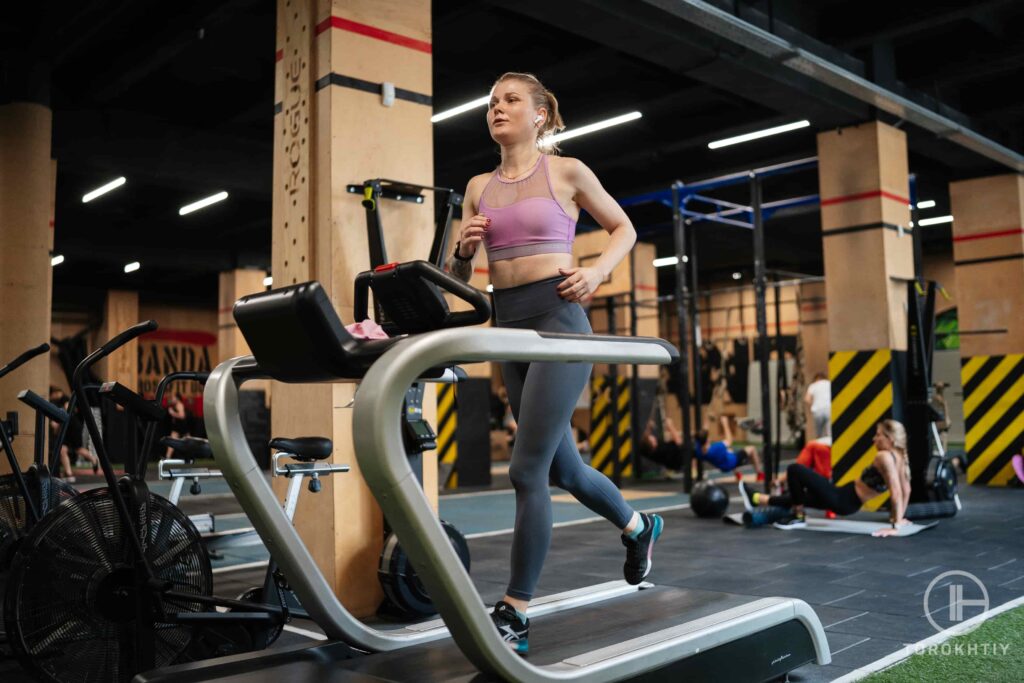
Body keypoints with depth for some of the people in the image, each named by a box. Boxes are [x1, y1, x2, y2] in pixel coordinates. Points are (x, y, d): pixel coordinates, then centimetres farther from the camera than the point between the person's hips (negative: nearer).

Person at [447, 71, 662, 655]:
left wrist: (597, 272, -6)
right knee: (563, 467, 16)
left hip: (557, 318, -6)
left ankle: (514, 616, 0)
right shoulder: (479, 187, 14)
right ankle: (638, 527, 45)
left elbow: (624, 228, 11)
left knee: (528, 469, -11)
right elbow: (458, 276, 15)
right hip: (509, 327, 6)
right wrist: (464, 248, -6)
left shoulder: (566, 171, 3)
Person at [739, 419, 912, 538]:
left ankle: (798, 518, 7)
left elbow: (896, 493, -27)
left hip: (842, 499, -10)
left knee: (794, 470, -7)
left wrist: (896, 527, -26)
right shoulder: (899, 457, 4)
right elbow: (906, 490, 11)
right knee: (798, 496, 24)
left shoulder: (884, 457, -22)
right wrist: (898, 517, 21)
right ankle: (755, 500, 36)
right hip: (850, 504, 10)